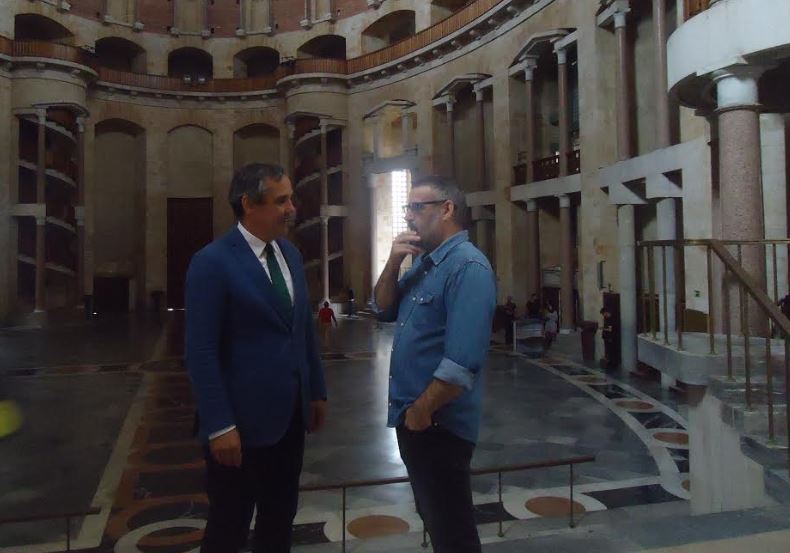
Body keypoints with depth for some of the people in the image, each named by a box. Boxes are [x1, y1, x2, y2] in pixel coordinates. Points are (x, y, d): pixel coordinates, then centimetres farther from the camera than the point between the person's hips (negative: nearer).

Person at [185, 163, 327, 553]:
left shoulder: (290, 254, 7)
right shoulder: (212, 262, -15)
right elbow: (201, 352, -17)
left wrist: (316, 391, 12)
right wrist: (219, 425, -19)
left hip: (290, 413, 7)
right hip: (243, 419, -6)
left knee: (280, 518, 21)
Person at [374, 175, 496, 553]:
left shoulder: (468, 267, -20)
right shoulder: (422, 262, 10)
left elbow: (462, 361, -27)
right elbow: (383, 310, 12)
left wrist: (422, 410, -18)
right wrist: (393, 263, -4)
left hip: (437, 423, -9)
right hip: (411, 416, 9)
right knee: (434, 518, 24)